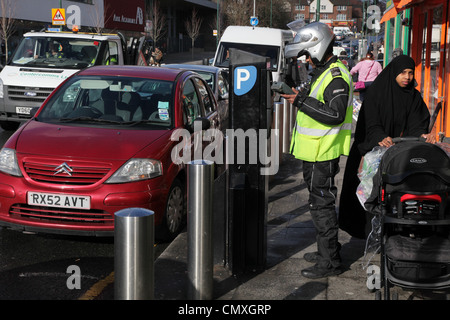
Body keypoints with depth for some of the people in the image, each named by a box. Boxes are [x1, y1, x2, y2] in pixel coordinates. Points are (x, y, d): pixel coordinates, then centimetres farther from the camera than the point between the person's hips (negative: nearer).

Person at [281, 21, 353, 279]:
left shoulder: (336, 76, -18)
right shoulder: (322, 72, 15)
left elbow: (335, 115, -26)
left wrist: (302, 101, -24)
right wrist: (300, 98, 8)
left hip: (324, 154, -11)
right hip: (315, 152, 11)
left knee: (322, 204, -5)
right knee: (320, 202, 18)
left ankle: (330, 262, 3)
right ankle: (327, 251, 31)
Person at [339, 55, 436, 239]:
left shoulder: (414, 96, 4)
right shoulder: (376, 92, -7)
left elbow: (415, 124, -3)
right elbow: (371, 124, -13)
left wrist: (422, 135, -26)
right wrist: (381, 138, -33)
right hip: (373, 147, -3)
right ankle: (365, 228, 9)